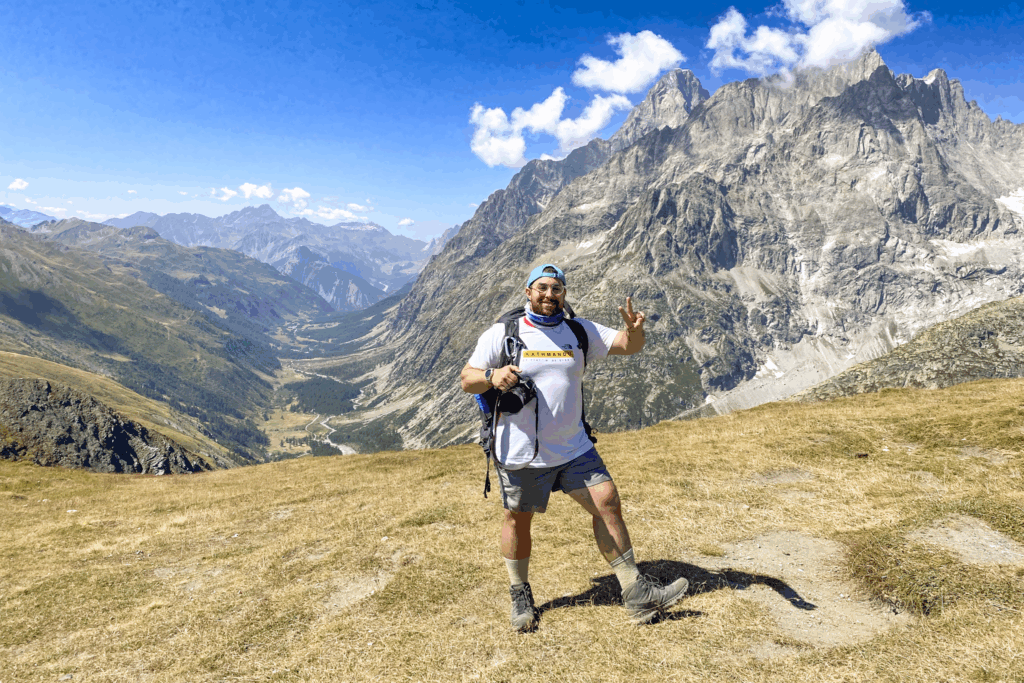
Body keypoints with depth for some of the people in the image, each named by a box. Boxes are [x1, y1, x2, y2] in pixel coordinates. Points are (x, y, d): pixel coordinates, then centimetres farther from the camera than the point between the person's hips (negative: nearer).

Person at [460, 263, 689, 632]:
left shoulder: (579, 331, 7)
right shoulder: (501, 334, -4)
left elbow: (628, 346, 3)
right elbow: (467, 380, -5)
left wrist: (635, 329, -21)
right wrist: (492, 376, -28)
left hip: (573, 448, 3)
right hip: (520, 453, -3)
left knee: (607, 503, -1)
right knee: (518, 519, 9)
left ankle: (635, 592, 12)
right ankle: (520, 595, 33)